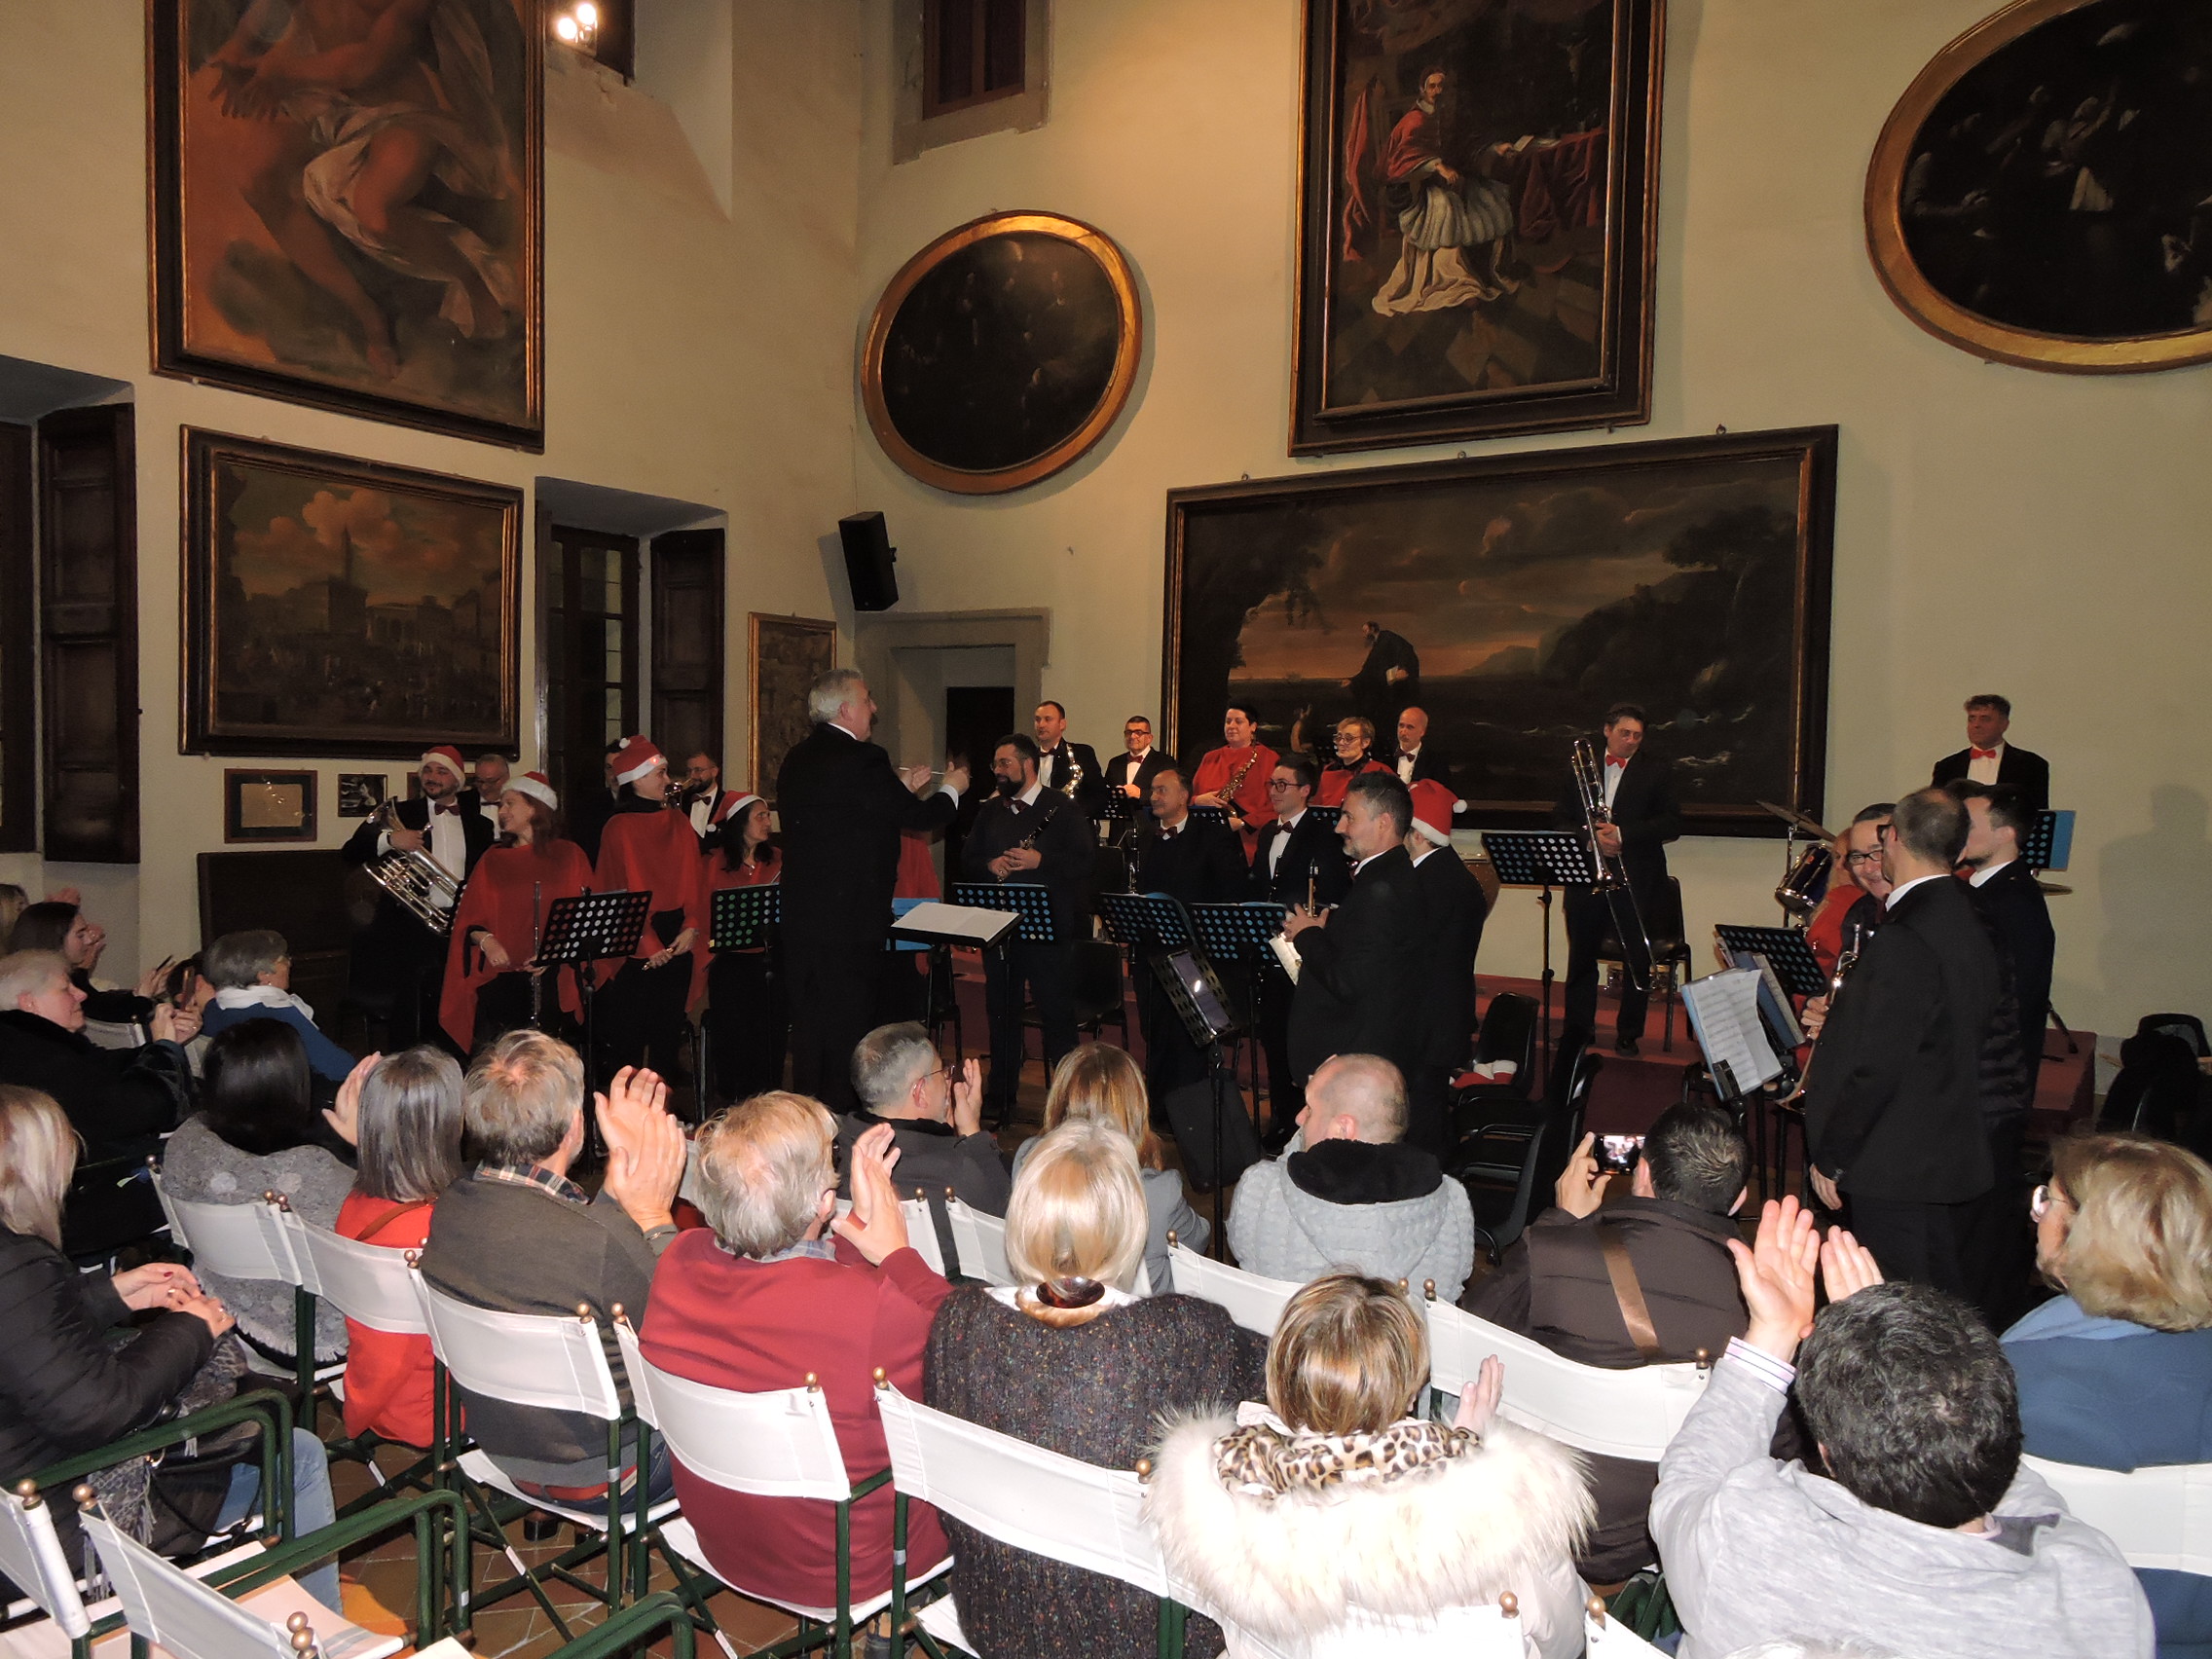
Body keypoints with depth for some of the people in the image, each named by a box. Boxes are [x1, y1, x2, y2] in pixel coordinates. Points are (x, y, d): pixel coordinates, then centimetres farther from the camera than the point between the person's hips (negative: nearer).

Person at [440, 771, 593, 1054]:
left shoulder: (569, 856, 7)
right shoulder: (492, 861, 13)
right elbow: (468, 919, 11)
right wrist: (485, 939, -10)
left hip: (552, 980, -1)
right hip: (499, 978, 2)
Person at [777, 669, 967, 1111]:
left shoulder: (796, 759, 10)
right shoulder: (861, 759, -16)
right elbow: (918, 817, -13)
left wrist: (901, 789, 21)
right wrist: (952, 789, 7)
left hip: (799, 917, 8)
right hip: (850, 920, -8)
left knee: (808, 1023, 16)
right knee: (847, 1025, 1)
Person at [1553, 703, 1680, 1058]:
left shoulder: (1657, 771, 2)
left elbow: (1672, 824, -6)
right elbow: (1560, 818, 5)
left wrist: (1623, 834, -18)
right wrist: (1590, 838, -13)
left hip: (1637, 879, -2)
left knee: (1637, 960, 4)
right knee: (1581, 956, 9)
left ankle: (1628, 1033, 16)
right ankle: (1578, 1028, 20)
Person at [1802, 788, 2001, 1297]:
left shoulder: (1904, 937, -23)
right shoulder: (1968, 921, 6)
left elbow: (1877, 1064, -24)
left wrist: (1831, 1156, -14)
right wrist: (1843, 1022, 20)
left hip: (1899, 1164, -10)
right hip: (1952, 1153, 10)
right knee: (1943, 1304, 20)